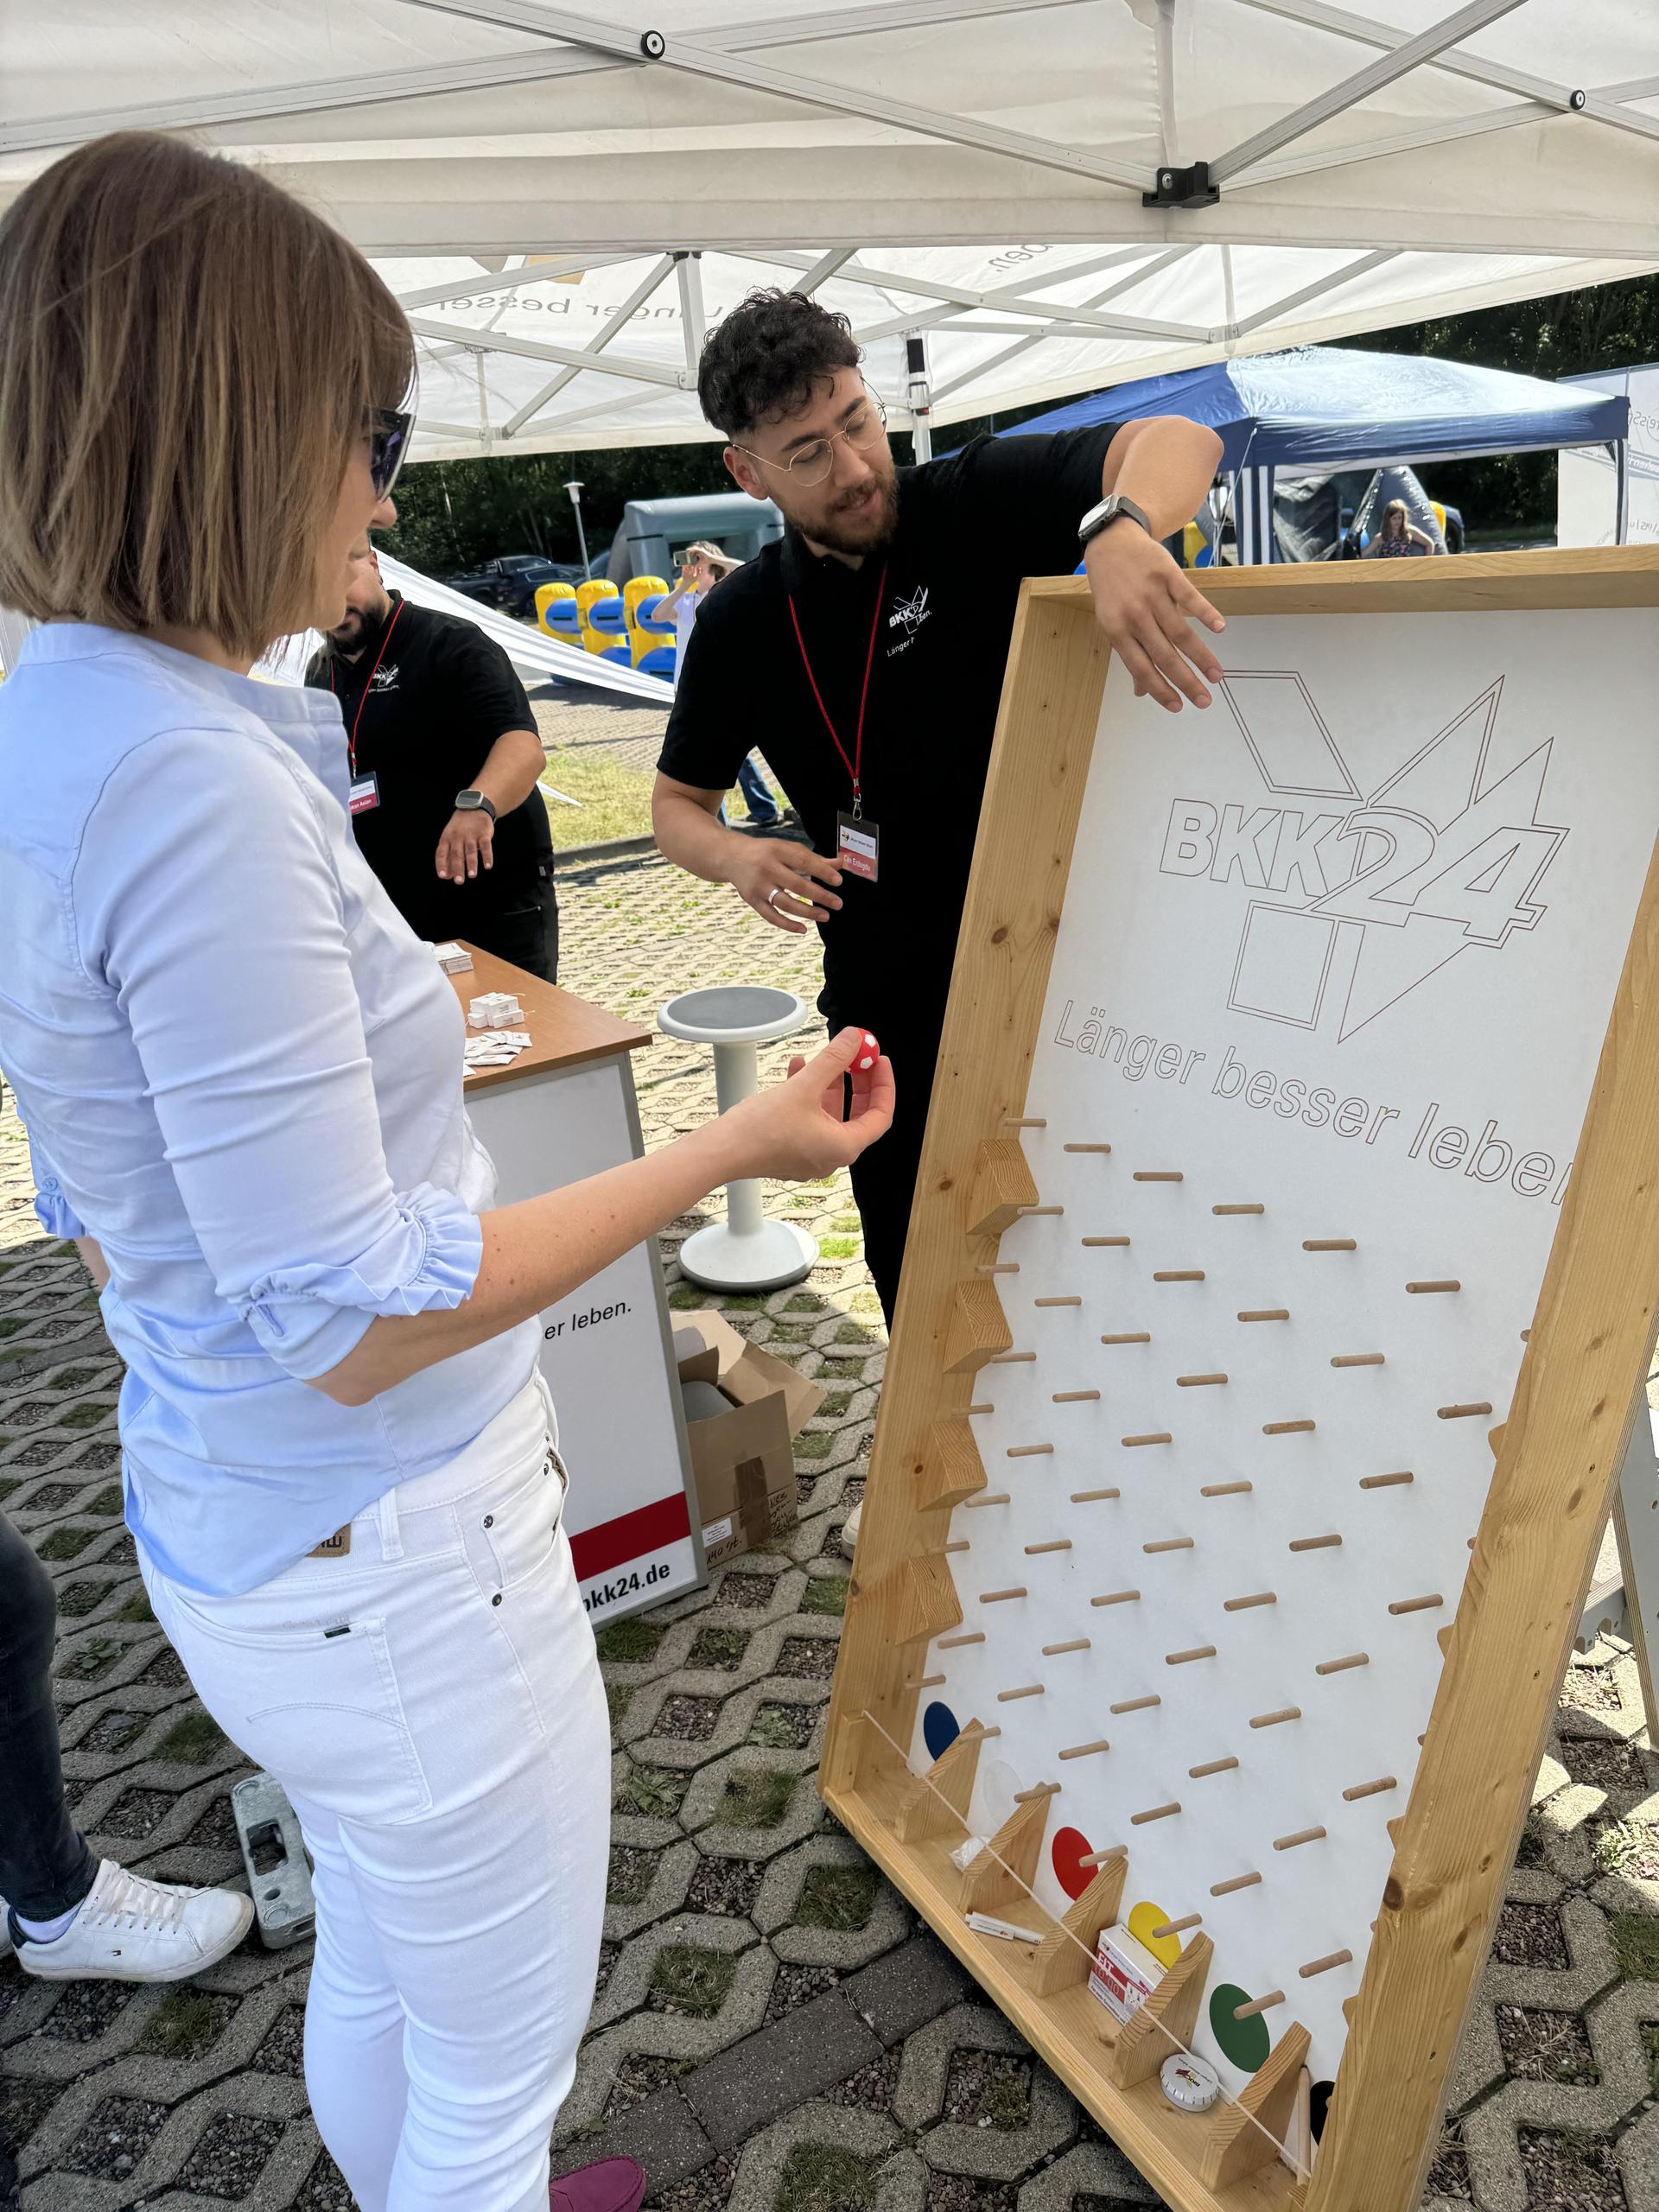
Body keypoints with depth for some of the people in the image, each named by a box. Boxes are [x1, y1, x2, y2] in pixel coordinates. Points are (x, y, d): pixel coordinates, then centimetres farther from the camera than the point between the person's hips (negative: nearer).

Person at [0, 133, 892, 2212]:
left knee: (374, 1967, 33)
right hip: (391, 1556, -9)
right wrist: (735, 1147, -20)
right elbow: (356, 1316, -25)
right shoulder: (200, 785, -28)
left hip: (231, 1518, 9)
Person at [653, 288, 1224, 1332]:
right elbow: (678, 802, 11)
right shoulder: (744, 623, 1)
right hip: (892, 1003, 3)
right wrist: (735, 857, -13)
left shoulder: (974, 506, -9)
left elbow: (1178, 442, -21)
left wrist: (1121, 529, -45)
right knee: (917, 1276, 16)